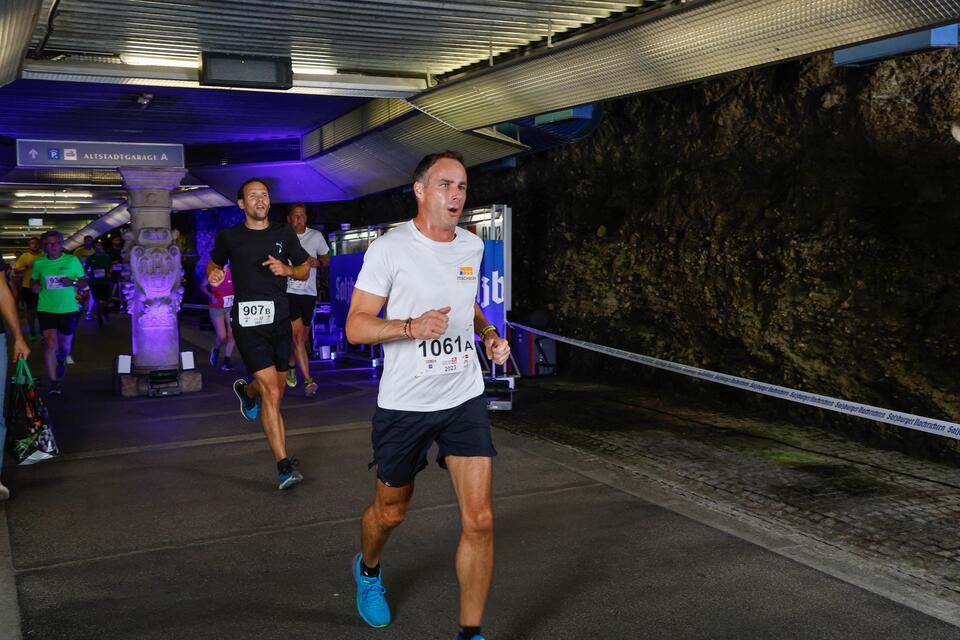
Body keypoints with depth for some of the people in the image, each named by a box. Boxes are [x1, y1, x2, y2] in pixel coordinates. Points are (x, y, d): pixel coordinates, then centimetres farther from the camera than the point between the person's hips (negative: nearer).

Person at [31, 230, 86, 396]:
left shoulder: (72, 260, -2)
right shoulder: (39, 263, 2)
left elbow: (84, 281, 4)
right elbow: (33, 279, 19)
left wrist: (73, 282, -17)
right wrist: (35, 286, -4)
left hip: (69, 309, 0)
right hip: (46, 309, 0)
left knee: (65, 344, 14)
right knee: (50, 343, -14)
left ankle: (61, 362, 50)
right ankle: (54, 382, -11)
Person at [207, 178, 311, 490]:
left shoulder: (284, 234, 7)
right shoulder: (229, 237, 3)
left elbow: (305, 269, 14)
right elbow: (214, 262, 20)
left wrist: (287, 269, -7)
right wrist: (213, 274, -3)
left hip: (280, 319, 4)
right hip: (248, 321, -4)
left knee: (275, 389, 18)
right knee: (272, 394, -13)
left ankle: (246, 390, 55)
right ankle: (284, 466, -8)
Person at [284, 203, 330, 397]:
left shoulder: (316, 236, 5)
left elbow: (326, 259, 14)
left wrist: (317, 262, -7)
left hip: (309, 293, 3)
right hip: (288, 291, -3)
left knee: (302, 336, 13)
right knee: (297, 335, -13)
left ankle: (291, 366, 39)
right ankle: (308, 380, -13)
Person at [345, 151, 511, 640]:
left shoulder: (472, 246, 6)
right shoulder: (389, 248, -11)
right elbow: (355, 326, -12)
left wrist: (489, 333, 5)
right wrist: (412, 327, -28)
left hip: (464, 399, 4)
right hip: (403, 403, -3)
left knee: (479, 520, -5)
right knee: (390, 512, 15)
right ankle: (368, 570, 50)